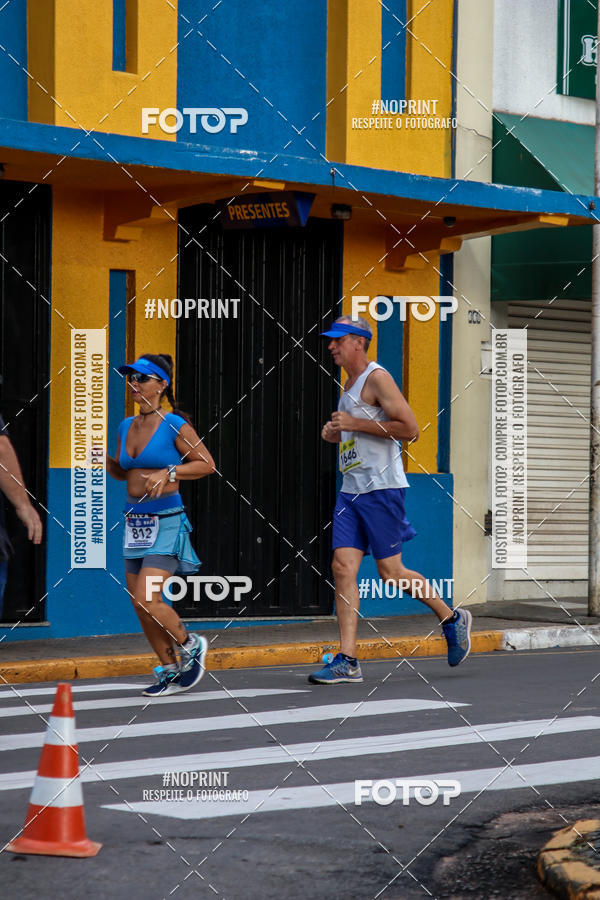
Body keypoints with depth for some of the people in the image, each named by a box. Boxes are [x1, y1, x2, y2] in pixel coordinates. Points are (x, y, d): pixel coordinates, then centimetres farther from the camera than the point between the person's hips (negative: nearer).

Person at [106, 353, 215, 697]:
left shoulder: (175, 426, -8)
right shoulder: (127, 426, 11)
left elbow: (207, 464, -6)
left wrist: (169, 473, -17)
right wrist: (106, 461, 3)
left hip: (166, 522, -7)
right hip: (135, 523, 7)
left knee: (146, 599, -16)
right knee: (141, 606, 7)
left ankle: (190, 645, 8)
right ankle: (171, 671, 22)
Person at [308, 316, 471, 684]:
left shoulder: (377, 377, -9)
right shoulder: (350, 384, 19)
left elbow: (410, 429, -18)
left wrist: (356, 424, -17)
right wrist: (336, 433, 12)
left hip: (381, 488, -8)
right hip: (351, 489, 8)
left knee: (391, 572, -2)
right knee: (343, 568, -4)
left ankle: (452, 619, 20)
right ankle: (347, 660, -6)